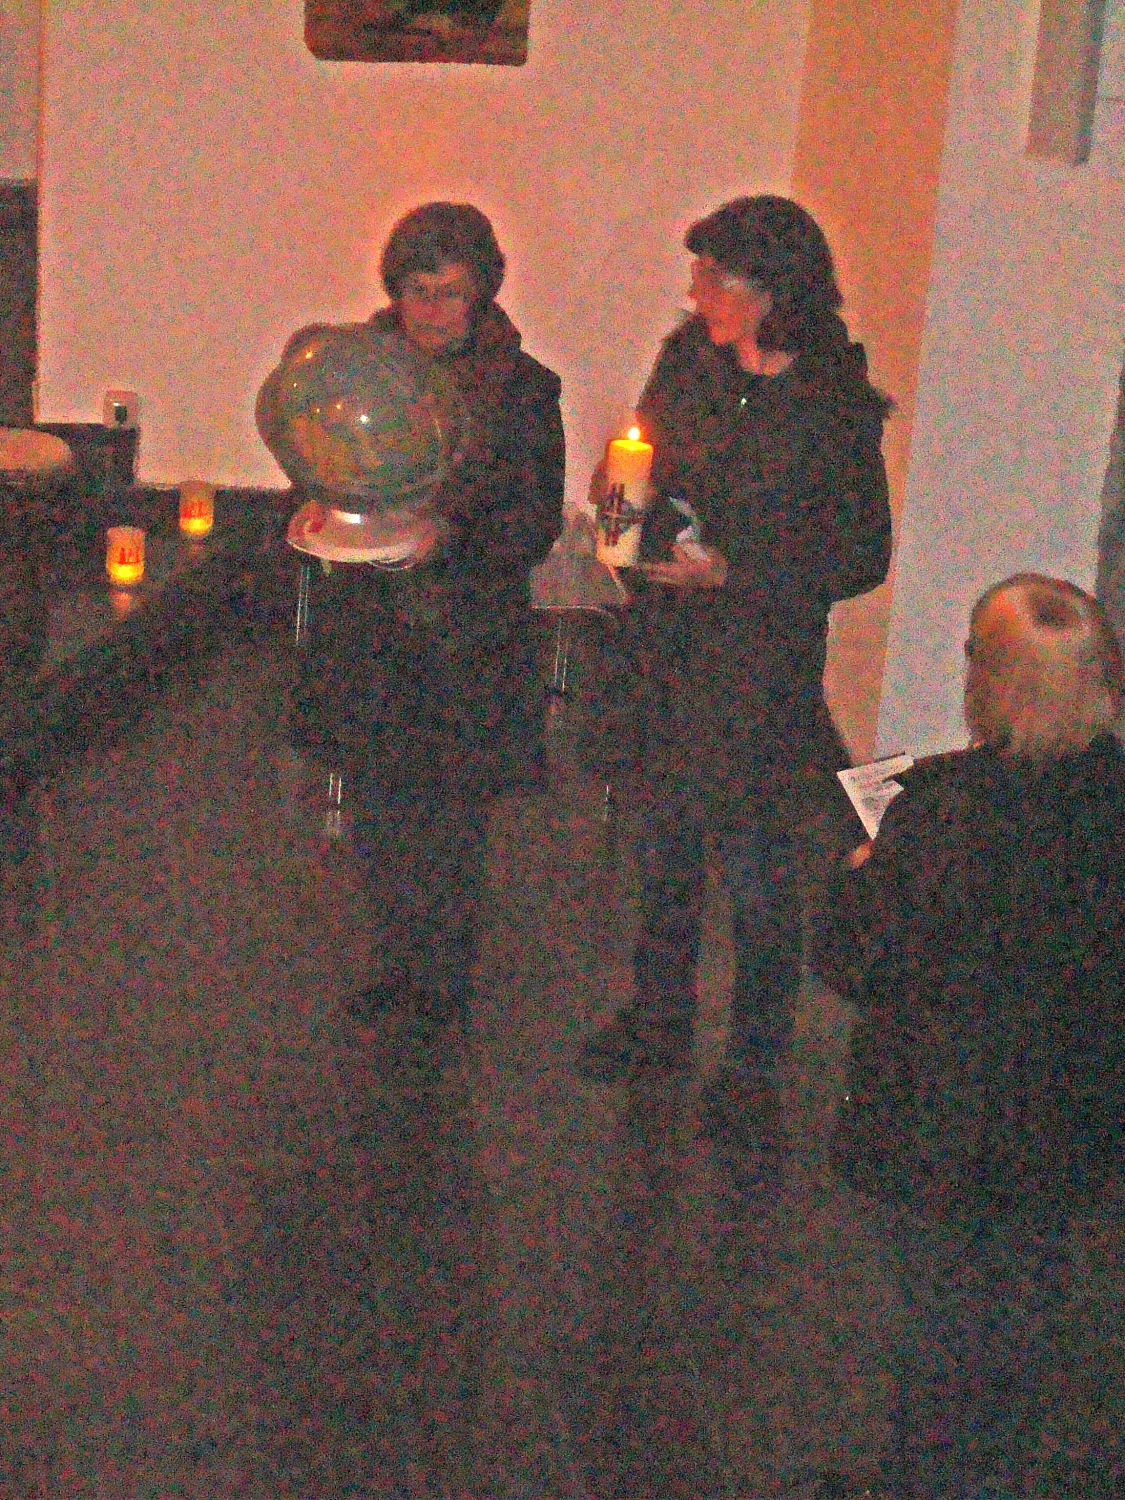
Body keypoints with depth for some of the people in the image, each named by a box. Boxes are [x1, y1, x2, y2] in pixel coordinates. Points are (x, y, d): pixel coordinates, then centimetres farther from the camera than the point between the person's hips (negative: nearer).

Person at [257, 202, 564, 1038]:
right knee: (381, 819, 13)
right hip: (373, 633, 3)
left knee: (452, 825, 5)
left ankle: (446, 978, 22)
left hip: (470, 642, -3)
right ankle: (401, 962, 32)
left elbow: (539, 524, -8)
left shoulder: (524, 389, -7)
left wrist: (454, 535, -24)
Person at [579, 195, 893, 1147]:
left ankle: (755, 1068, 19)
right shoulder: (689, 358, 0)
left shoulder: (835, 408, -15)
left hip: (760, 663, -5)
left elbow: (863, 557, -10)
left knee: (758, 876, 2)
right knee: (665, 851, 18)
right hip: (667, 645, 5)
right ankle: (659, 1021, 36)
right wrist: (633, 524, -4)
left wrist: (733, 573, -18)